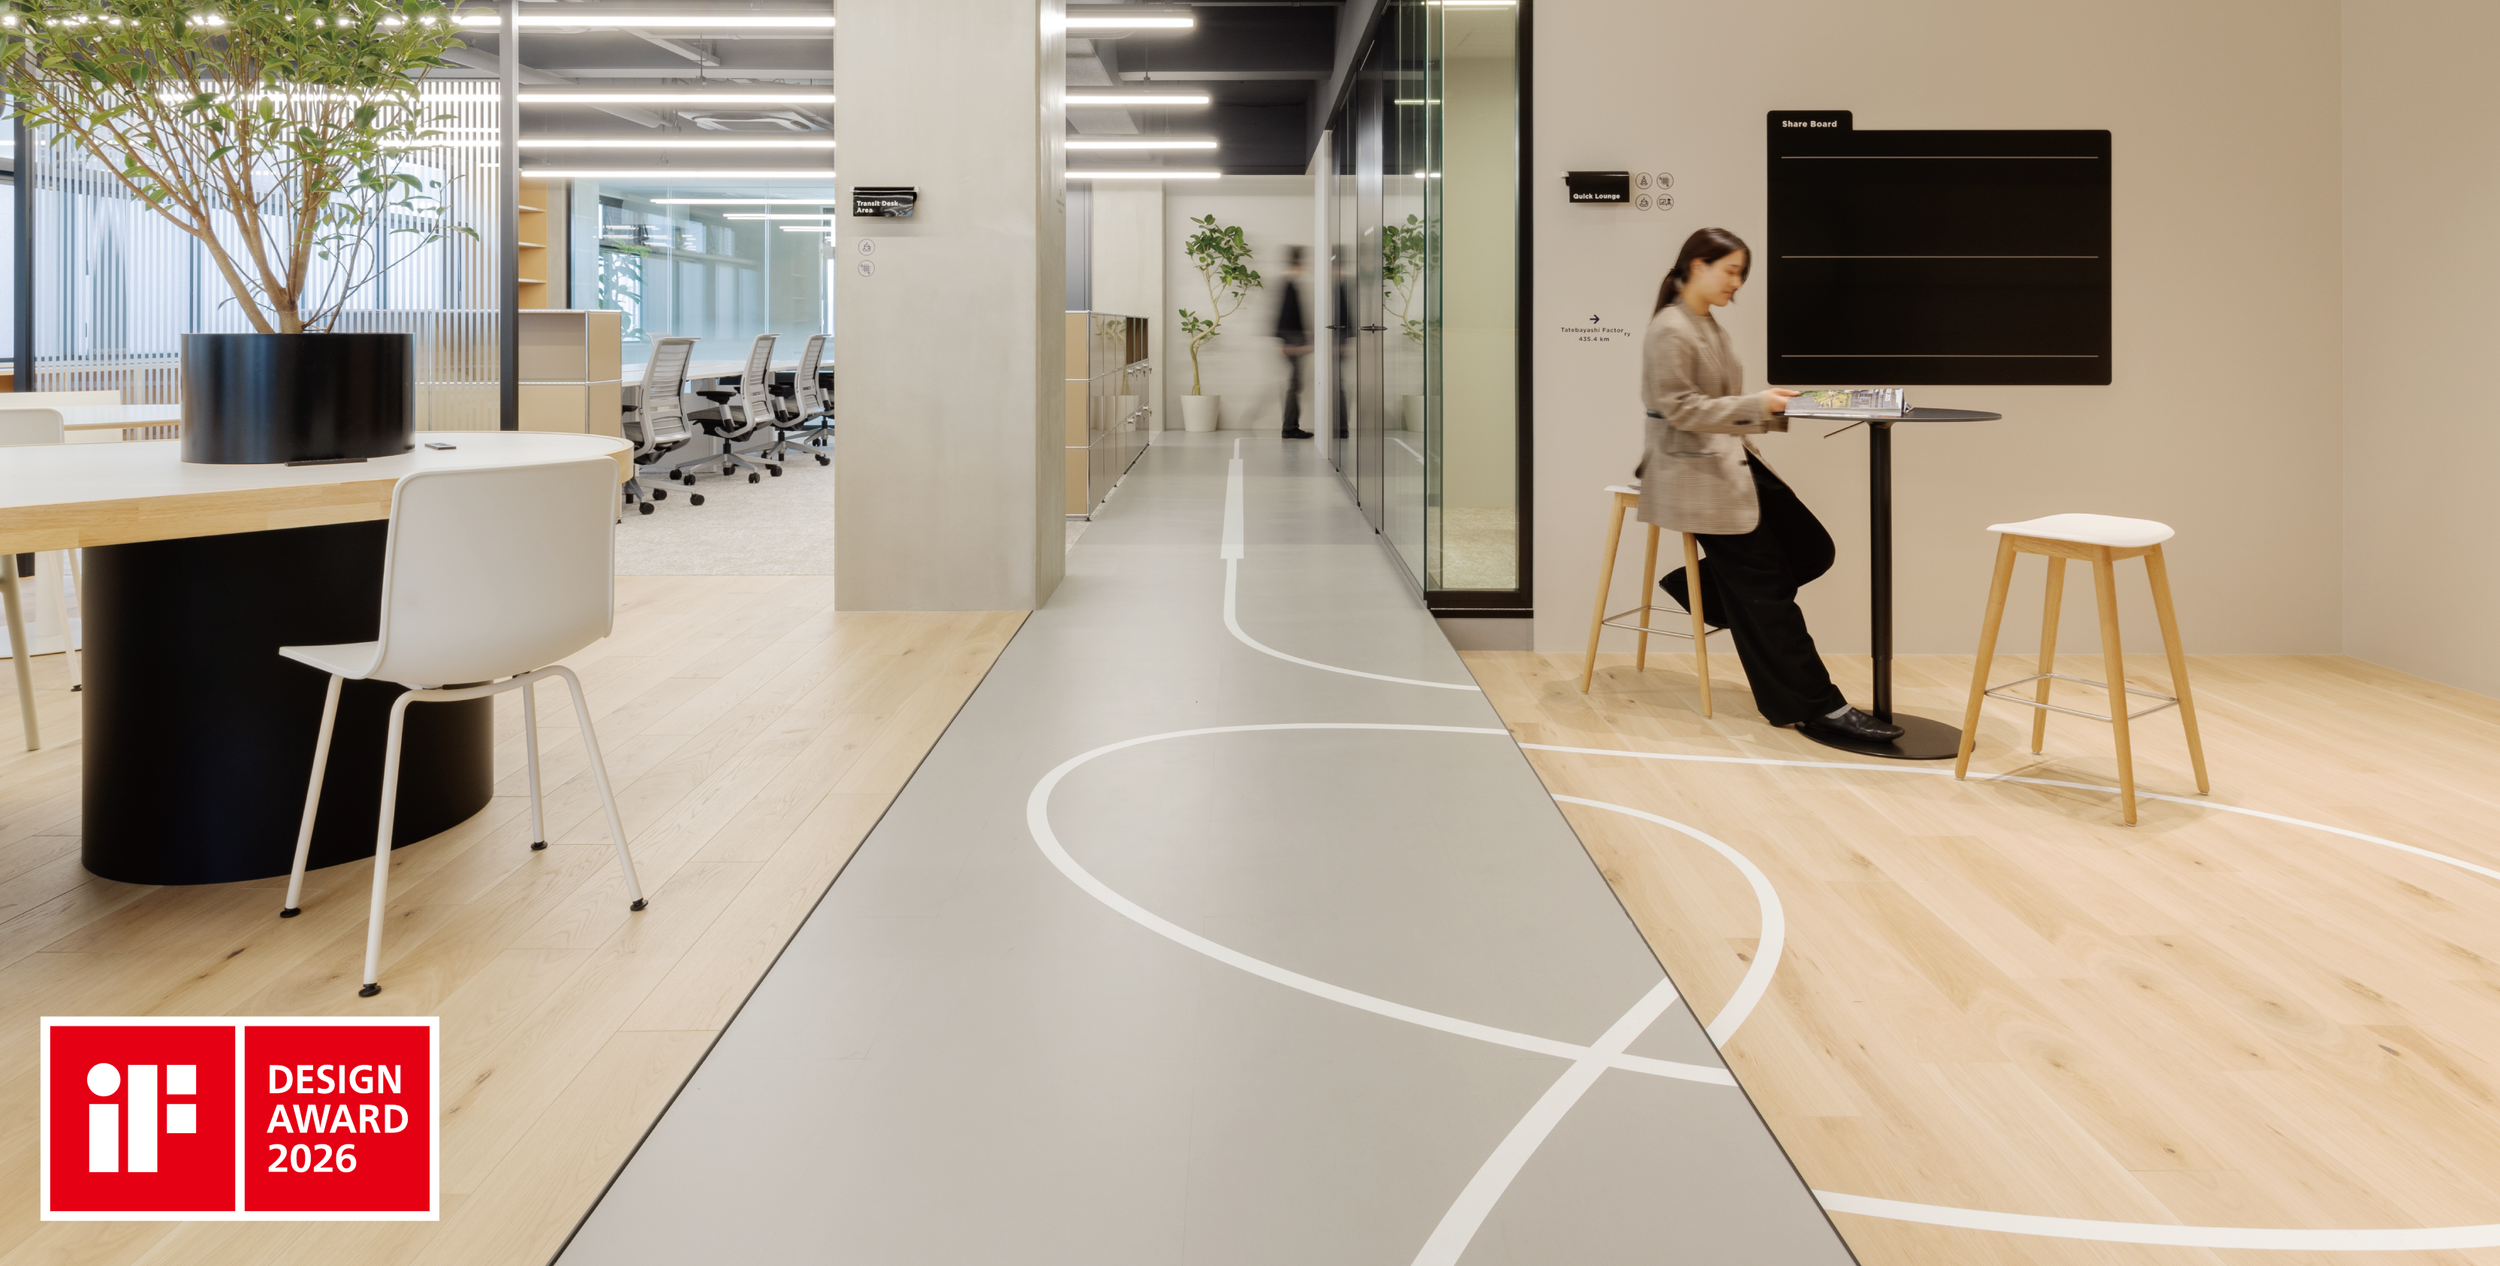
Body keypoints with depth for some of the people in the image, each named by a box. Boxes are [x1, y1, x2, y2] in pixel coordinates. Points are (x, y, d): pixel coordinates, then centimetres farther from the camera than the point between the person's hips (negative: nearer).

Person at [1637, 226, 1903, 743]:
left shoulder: (1709, 326, 16)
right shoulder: (1670, 331, -14)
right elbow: (1680, 409, -19)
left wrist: (1780, 411, 5)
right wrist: (1755, 405, -23)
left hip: (1729, 460, 10)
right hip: (1691, 470, -9)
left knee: (1812, 550, 2)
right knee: (1766, 585, -9)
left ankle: (1700, 589, 16)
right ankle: (1816, 705, -5)